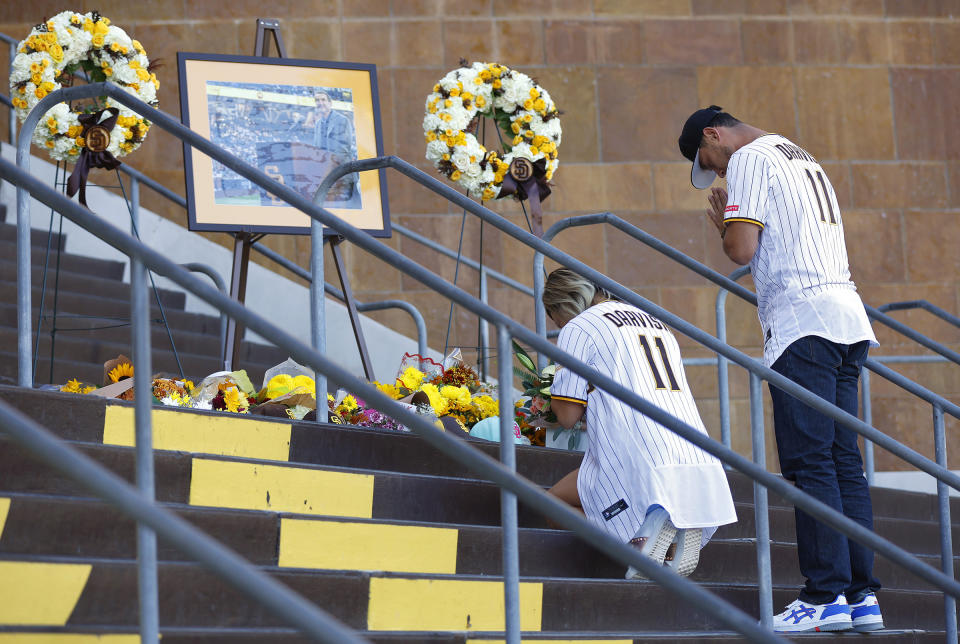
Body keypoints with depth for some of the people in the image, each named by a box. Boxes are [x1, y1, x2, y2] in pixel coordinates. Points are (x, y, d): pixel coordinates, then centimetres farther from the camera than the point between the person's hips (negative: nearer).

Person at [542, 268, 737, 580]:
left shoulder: (577, 329, 6)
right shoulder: (659, 325, 27)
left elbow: (567, 415, 4)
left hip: (638, 466, -6)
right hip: (697, 459, 6)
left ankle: (644, 528, -13)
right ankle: (685, 525, -2)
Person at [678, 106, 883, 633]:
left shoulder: (749, 160, -1)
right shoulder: (803, 159, 27)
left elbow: (742, 249, -10)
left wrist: (723, 227, 10)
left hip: (802, 322, -9)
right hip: (848, 315, 9)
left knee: (809, 461, -11)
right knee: (844, 461, 6)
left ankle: (827, 595, -15)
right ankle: (862, 596, 3)